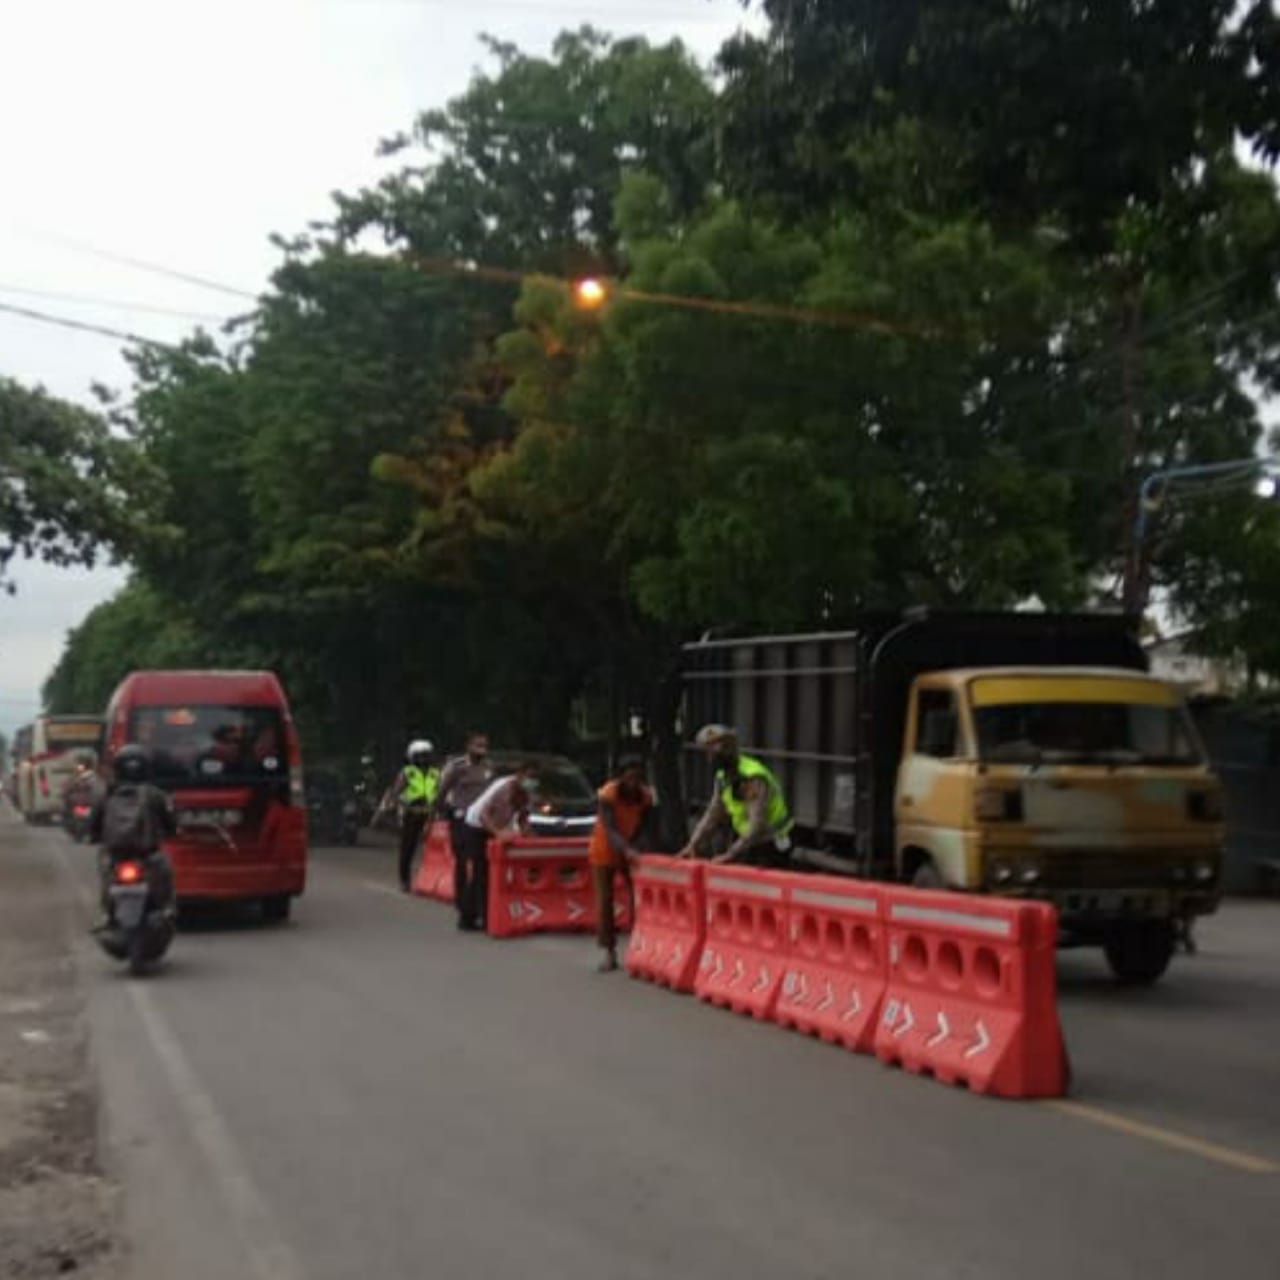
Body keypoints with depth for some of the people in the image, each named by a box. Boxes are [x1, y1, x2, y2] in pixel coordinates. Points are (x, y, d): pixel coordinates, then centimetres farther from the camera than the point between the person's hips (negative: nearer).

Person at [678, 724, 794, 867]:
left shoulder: (753, 779, -26)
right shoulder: (723, 777, 2)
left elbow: (757, 827, -33)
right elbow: (712, 816, 5)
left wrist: (730, 854, -38)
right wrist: (692, 845, -7)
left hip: (771, 848, -8)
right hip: (749, 844, 8)